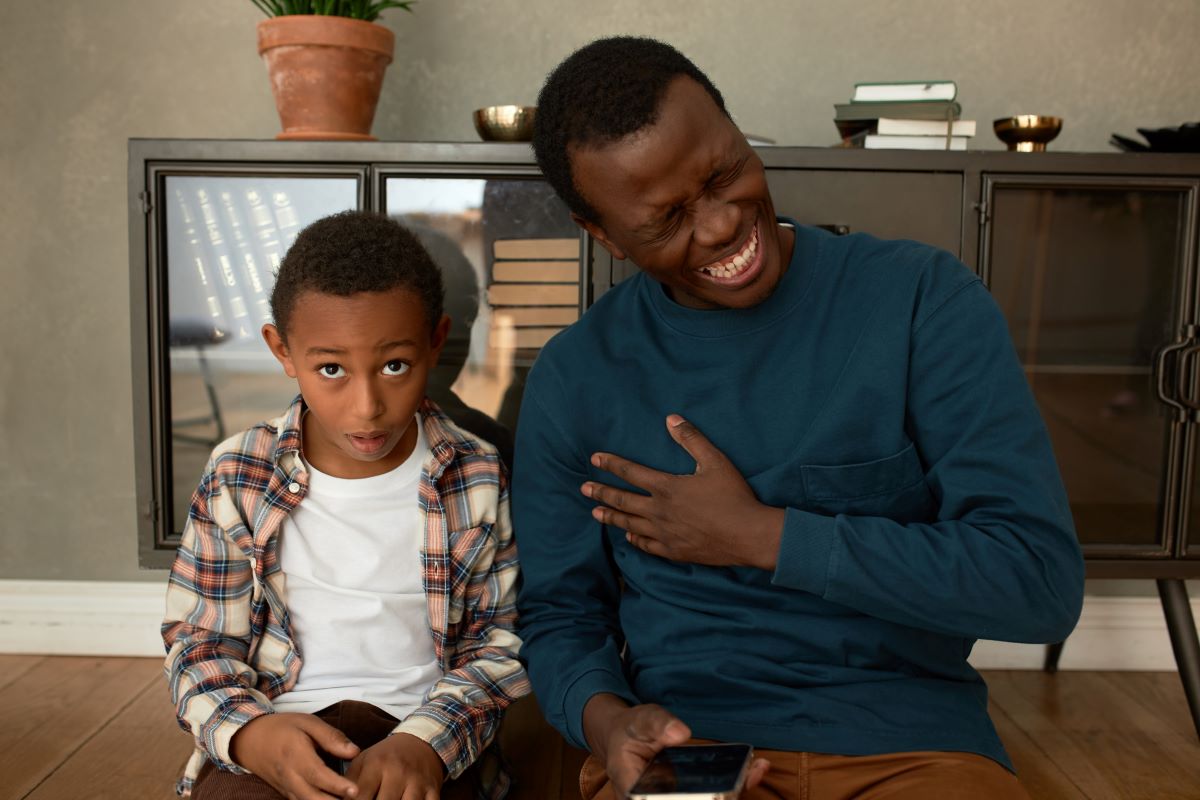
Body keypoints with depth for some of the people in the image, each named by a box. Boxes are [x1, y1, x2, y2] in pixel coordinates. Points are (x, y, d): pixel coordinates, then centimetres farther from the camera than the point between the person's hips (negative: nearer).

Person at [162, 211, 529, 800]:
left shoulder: (478, 479, -4)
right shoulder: (236, 480, -2)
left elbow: (502, 640, 0)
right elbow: (200, 642, 2)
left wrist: (427, 742, -17)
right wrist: (251, 732, -19)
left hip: (427, 742, 0)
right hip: (274, 733, 1)